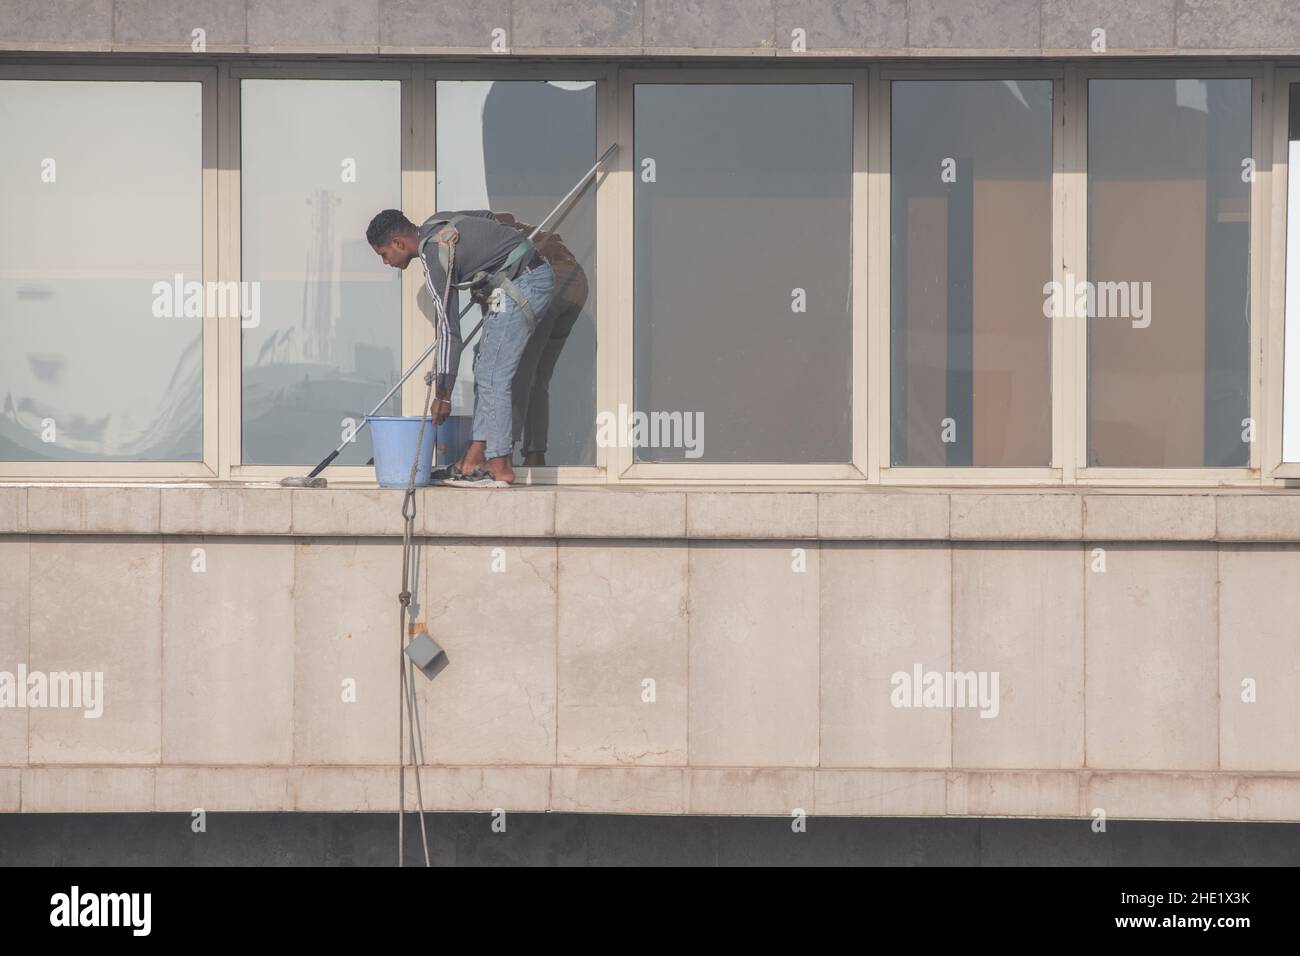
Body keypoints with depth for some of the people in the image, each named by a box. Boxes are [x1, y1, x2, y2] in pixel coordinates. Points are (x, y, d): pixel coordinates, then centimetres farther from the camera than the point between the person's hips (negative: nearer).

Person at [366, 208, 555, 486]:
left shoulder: (434, 257, -17)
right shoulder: (435, 224, 10)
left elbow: (448, 329, -17)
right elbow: (486, 215, 29)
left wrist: (442, 396, -13)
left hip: (523, 285, -11)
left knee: (492, 377, -9)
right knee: (485, 366, 10)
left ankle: (500, 469, -8)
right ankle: (474, 459, 7)